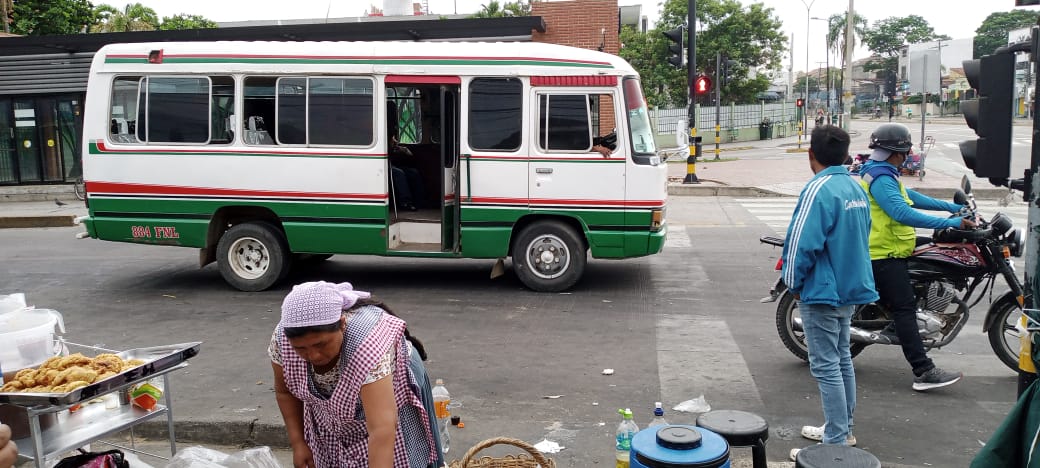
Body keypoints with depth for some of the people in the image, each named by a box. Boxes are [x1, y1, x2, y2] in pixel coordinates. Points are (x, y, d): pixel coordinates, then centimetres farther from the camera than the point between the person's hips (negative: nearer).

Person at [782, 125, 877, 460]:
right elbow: (859, 238, 14)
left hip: (822, 292, -9)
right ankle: (842, 428, 31)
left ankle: (836, 443, 2)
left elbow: (802, 243, -23)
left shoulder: (819, 190, -20)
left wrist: (794, 282, -8)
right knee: (842, 359, 19)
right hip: (852, 288, 9)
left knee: (826, 367, -3)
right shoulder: (857, 189, 7)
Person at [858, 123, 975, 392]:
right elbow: (904, 213, -30)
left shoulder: (883, 175, 17)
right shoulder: (881, 178, -19)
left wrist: (953, 207, 21)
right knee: (906, 308, -13)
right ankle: (924, 372, -15)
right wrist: (950, 223, -30)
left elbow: (911, 197, 22)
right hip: (885, 256, -11)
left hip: (886, 252, 11)